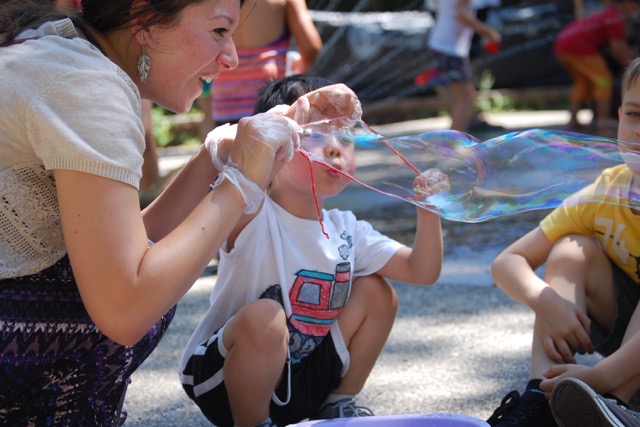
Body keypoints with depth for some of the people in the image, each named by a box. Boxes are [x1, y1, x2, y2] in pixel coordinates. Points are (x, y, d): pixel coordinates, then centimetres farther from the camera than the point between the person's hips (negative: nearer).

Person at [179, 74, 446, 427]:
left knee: (375, 292, -1)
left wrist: (428, 213, -19)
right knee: (263, 316, -35)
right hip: (225, 383, -6)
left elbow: (421, 271, -1)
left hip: (304, 379, 6)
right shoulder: (252, 219, -22)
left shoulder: (346, 230, 0)